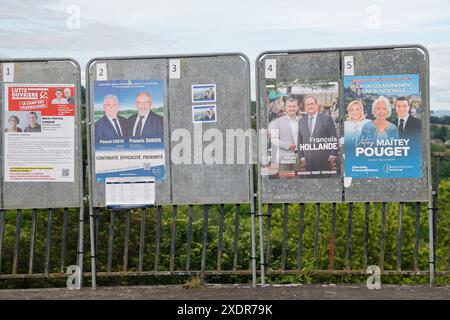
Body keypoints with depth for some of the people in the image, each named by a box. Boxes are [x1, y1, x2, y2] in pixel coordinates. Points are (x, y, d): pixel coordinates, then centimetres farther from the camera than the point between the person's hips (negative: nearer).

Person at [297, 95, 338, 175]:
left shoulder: (326, 119, 1)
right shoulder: (301, 121, 12)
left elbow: (334, 138, -1)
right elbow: (299, 140, 13)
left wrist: (333, 154, -7)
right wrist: (301, 156, 5)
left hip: (324, 160, -3)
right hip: (308, 161, 3)